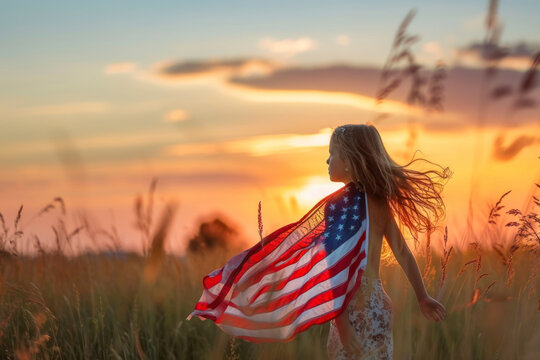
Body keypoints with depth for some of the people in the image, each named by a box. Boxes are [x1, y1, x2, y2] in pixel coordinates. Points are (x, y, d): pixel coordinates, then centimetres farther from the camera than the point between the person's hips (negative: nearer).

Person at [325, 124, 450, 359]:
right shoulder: (380, 203, 6)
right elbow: (402, 252, 11)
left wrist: (342, 325, -21)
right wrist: (422, 298, 17)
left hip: (355, 313, -8)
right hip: (380, 305, 8)